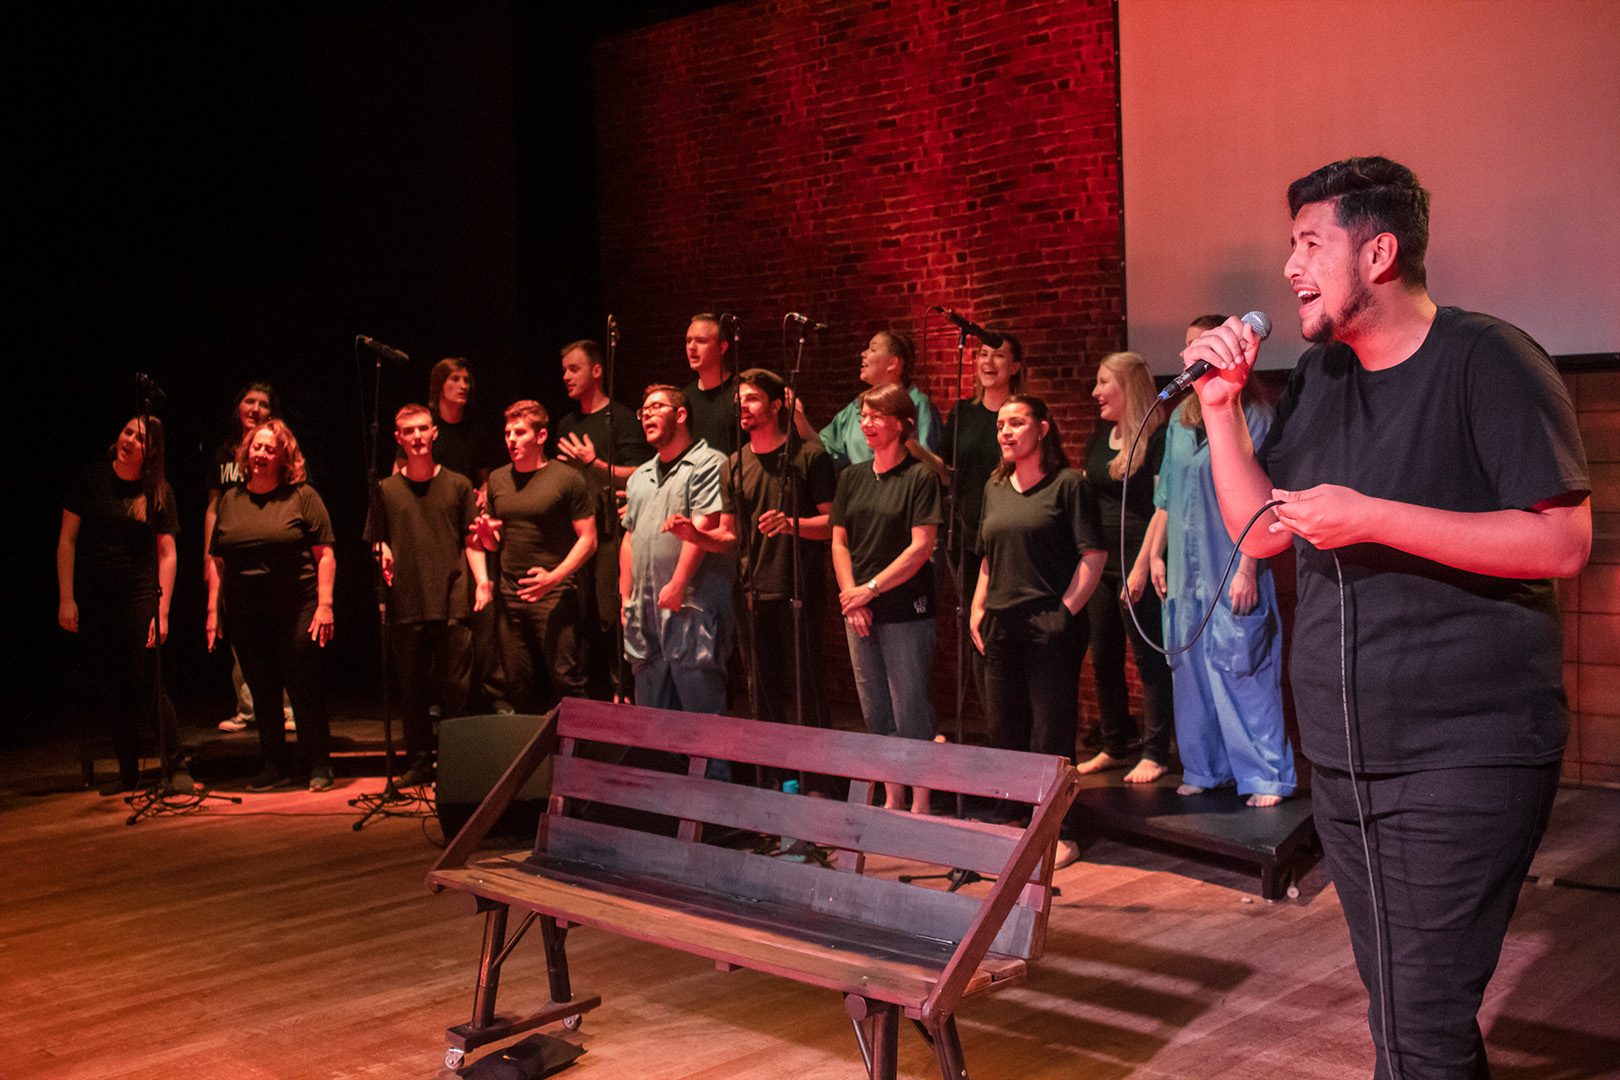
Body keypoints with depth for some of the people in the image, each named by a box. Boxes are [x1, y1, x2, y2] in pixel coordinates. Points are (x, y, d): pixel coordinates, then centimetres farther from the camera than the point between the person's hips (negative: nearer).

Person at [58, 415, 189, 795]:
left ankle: (175, 766, 5)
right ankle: (128, 773, 17)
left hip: (139, 597, -2)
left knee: (147, 688, -7)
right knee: (111, 692, 7)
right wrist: (66, 598, -2)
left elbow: (167, 554, 1)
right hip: (92, 602, 2)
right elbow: (67, 540, 4)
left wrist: (162, 611, -6)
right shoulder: (90, 479, 3)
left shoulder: (159, 491, 1)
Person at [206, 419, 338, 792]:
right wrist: (213, 610, 9)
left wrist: (325, 604, -11)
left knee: (304, 688, -2)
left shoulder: (302, 496, 0)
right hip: (246, 613, 4)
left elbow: (325, 554, -3)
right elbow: (216, 560, 15)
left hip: (296, 608, -4)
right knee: (262, 690, 8)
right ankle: (276, 765, 19)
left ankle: (320, 765, 10)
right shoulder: (230, 500, 12)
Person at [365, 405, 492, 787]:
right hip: (406, 605, 1)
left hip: (452, 602, -1)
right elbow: (377, 541, 13)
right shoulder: (386, 490, 9)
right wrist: (383, 553, -9)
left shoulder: (457, 485, 7)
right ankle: (419, 765, 18)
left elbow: (471, 541, 7)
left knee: (455, 687, -1)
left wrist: (482, 579, -6)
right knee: (412, 690, 6)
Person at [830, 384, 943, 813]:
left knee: (911, 713, -1)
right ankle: (891, 798, 24)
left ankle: (920, 805, 9)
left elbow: (921, 548, -11)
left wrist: (871, 588, -12)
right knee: (875, 713, 12)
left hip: (906, 612, -5)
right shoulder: (852, 477, 10)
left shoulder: (920, 477, -6)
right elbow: (839, 541, 11)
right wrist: (851, 595, -2)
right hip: (859, 613, 6)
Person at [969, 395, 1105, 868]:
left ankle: (1060, 835, 7)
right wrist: (977, 609, 11)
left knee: (1052, 733, -2)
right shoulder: (995, 488, 15)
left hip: (1050, 627, -6)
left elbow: (1093, 555, -8)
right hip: (1000, 628, 6)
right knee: (1004, 732, 11)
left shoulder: (1067, 484, -4)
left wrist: (1066, 610, -13)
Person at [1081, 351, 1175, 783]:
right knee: (1103, 660, 11)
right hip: (1101, 564, 8)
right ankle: (1114, 748, 23)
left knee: (1149, 659, 0)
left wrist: (1143, 565, -19)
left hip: (1138, 565, -8)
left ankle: (1155, 753, 9)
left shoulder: (1156, 439, -10)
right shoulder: (1099, 438, 13)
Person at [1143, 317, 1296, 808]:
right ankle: (1205, 769, 22)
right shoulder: (1180, 420, 14)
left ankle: (1267, 777, 3)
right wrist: (1156, 553, 16)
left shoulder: (1253, 417, -7)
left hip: (1232, 572, -7)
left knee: (1242, 673, -6)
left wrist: (1247, 569, -16)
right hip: (1185, 573, 7)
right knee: (1191, 671, 11)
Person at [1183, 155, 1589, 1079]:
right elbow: (1258, 529, 13)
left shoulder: (1487, 361, -11)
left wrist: (1372, 518, -22)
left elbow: (1564, 544, -18)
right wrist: (1222, 404, 1)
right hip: (1343, 754, 7)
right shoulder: (1316, 379, 11)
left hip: (1464, 759, -7)